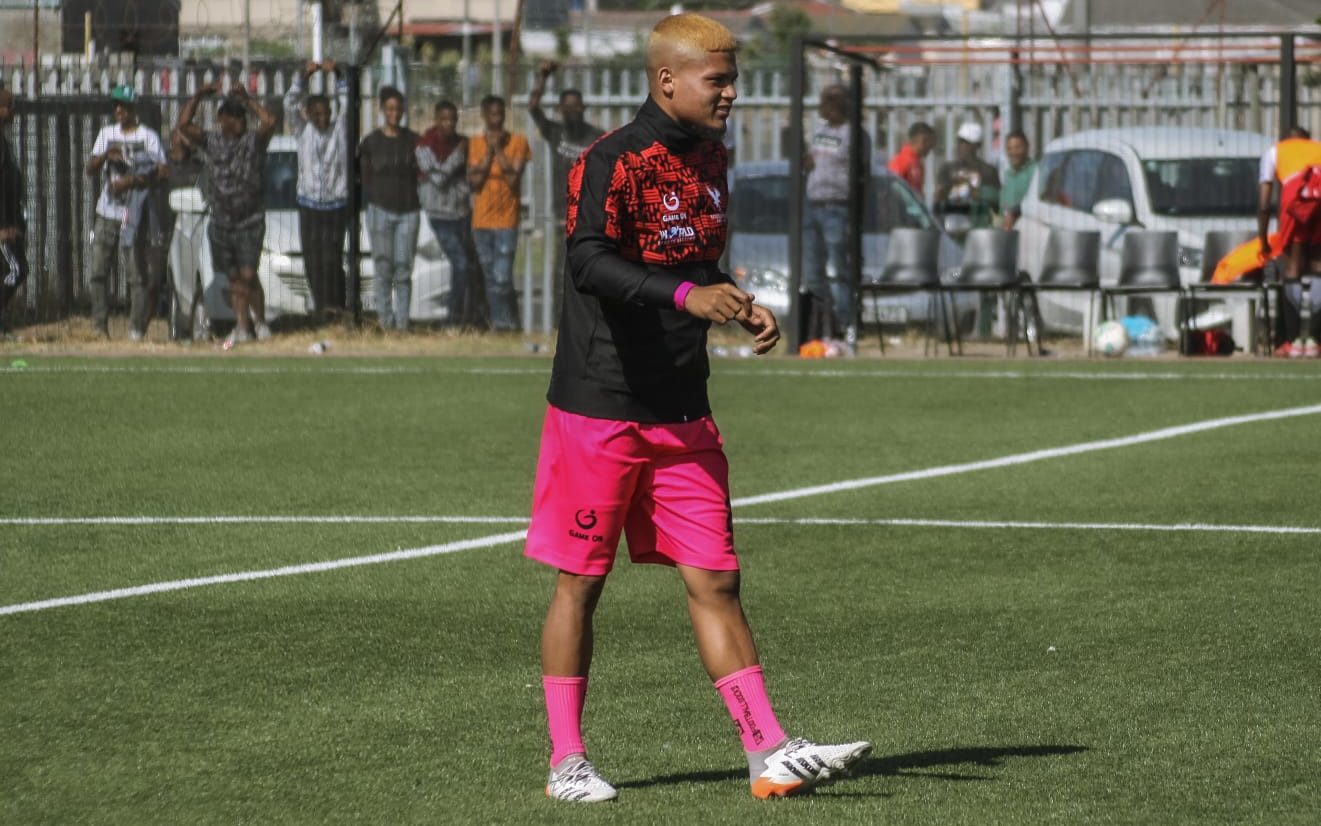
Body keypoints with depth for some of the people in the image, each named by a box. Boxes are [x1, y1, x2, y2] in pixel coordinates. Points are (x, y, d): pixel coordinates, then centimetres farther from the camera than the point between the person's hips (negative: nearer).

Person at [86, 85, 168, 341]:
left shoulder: (148, 136, -2)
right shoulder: (107, 133, 12)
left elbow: (161, 172, -10)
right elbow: (91, 170, 7)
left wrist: (131, 181, -20)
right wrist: (105, 157, -14)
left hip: (134, 216, -5)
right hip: (106, 213, 5)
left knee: (138, 274, -6)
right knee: (98, 269, 2)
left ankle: (137, 327, -3)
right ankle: (100, 325, 8)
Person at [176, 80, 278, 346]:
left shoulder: (253, 141, -1)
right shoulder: (210, 141, 6)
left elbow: (269, 122, -20)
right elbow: (183, 125, -5)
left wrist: (247, 99, -11)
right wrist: (198, 97, -9)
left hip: (250, 222, -3)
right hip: (221, 222, 3)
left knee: (248, 275, -11)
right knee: (233, 277, 7)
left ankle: (260, 321, 6)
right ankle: (242, 327, 14)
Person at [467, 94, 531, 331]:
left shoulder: (517, 142, -2)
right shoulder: (475, 143, 6)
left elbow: (514, 179, -10)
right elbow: (474, 182, -2)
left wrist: (499, 150, -13)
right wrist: (489, 152, -8)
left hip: (506, 219, -4)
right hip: (482, 220, 4)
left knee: (502, 277, -13)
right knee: (491, 278, 8)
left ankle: (508, 321, 0)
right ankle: (499, 322, 16)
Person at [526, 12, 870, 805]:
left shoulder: (709, 159, 11)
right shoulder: (612, 161, -13)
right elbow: (589, 263, -28)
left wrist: (742, 306, 7)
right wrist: (688, 295, -39)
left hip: (682, 413, 7)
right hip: (599, 408, -6)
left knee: (716, 581, 3)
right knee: (580, 583, 2)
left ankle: (769, 752, 0)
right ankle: (567, 760, 11)